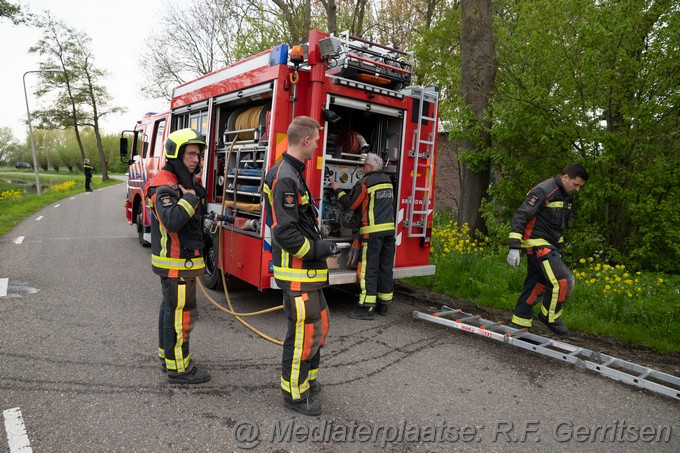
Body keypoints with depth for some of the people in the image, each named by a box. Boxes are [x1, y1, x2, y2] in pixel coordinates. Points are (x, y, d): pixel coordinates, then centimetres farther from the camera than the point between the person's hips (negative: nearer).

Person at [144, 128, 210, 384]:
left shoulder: (184, 183, 13)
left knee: (171, 308, 19)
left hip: (178, 260, 10)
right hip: (177, 264, -10)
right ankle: (178, 368, 8)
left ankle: (168, 355, 33)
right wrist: (190, 198, -26)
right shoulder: (165, 187, -19)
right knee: (181, 313, -3)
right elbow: (171, 220, -37)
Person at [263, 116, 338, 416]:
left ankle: (307, 379, 38)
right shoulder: (285, 179, -19)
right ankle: (294, 394, 19)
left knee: (320, 325, 21)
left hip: (308, 271, 11)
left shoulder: (292, 174, 14)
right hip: (297, 272, -11)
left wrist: (319, 245, 19)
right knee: (304, 332, 1)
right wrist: (320, 249, -17)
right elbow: (285, 233, -24)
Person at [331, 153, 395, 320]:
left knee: (369, 269, -4)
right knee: (386, 268, 11)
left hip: (372, 231, -7)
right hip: (389, 229, 7)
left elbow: (350, 204, -4)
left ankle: (366, 308, -3)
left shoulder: (365, 182, -8)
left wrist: (338, 190, 10)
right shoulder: (387, 181, 14)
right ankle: (383, 305, 19)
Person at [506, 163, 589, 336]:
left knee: (536, 285, 10)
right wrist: (514, 247, -24)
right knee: (563, 280, -13)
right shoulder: (543, 191, -16)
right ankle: (550, 317, 6)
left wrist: (558, 248, 23)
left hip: (548, 245, 9)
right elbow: (520, 216, -20)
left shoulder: (566, 195, 13)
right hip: (537, 244, -9)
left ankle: (519, 322, 19)